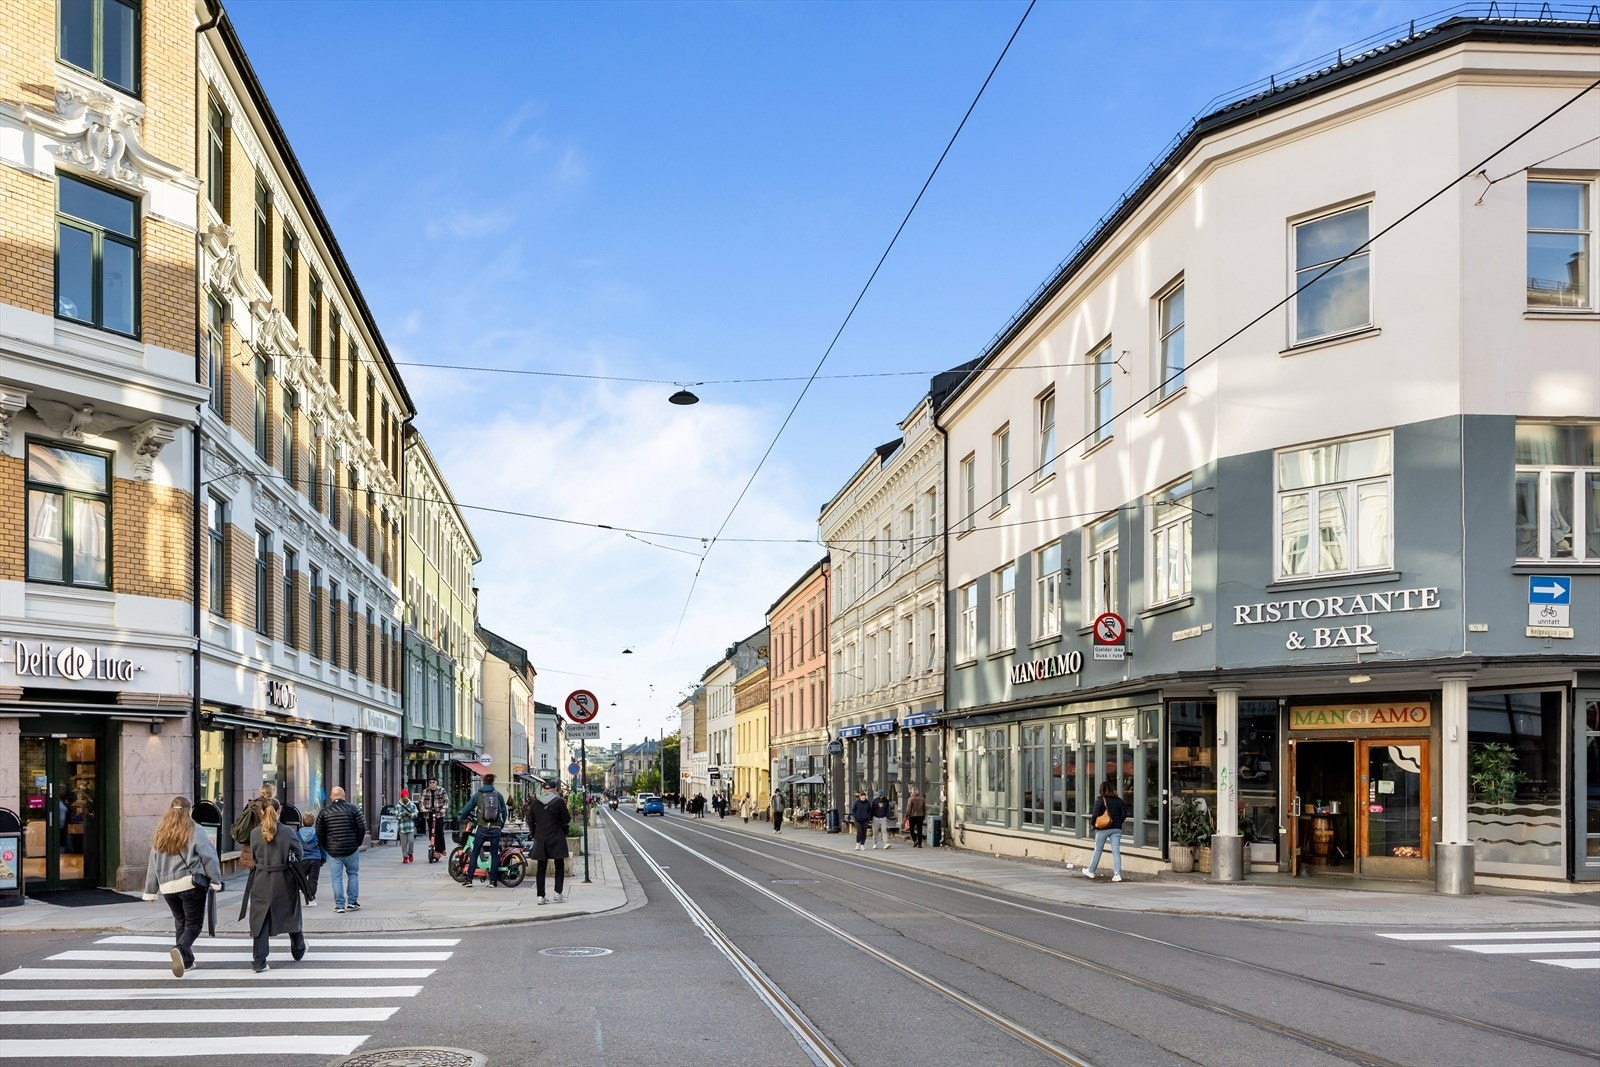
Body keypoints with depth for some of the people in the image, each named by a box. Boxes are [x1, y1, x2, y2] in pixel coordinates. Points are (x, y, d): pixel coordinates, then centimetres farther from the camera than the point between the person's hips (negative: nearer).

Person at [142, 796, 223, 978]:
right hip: (192, 885, -5)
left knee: (180, 921, 20)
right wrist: (216, 881, -1)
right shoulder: (195, 832, -6)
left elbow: (153, 864, 12)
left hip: (168, 887, 5)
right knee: (194, 923, 0)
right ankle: (181, 949, -26)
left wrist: (151, 891, 17)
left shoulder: (160, 835, 8)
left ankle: (187, 960, 19)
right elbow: (209, 858, -8)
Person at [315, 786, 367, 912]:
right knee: (353, 875, 13)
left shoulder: (324, 812, 3)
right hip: (351, 849, -1)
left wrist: (326, 847, 12)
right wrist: (358, 843, 7)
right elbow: (362, 827, -6)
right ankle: (352, 901, 11)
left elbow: (319, 833, 2)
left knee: (336, 878, 5)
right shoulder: (352, 808, -2)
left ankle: (339, 905, 4)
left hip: (333, 851, 1)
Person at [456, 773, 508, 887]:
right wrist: (502, 825, 23)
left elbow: (467, 808, 6)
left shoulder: (478, 795, 1)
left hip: (482, 827, -1)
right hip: (495, 829, 1)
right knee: (494, 854, 7)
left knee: (474, 853, 6)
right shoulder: (498, 795, 4)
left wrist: (460, 817, 26)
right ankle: (493, 880, 5)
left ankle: (468, 879, 3)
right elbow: (504, 811, 9)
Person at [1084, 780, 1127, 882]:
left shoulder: (1100, 799, -8)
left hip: (1103, 829, -3)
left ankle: (1090, 871, 25)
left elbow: (1095, 814, -15)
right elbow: (1124, 814, 3)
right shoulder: (1118, 800, 4)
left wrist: (1092, 823, 2)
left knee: (1097, 850, 11)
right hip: (1116, 829, 3)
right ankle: (1117, 874, -9)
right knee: (1116, 851, 0)